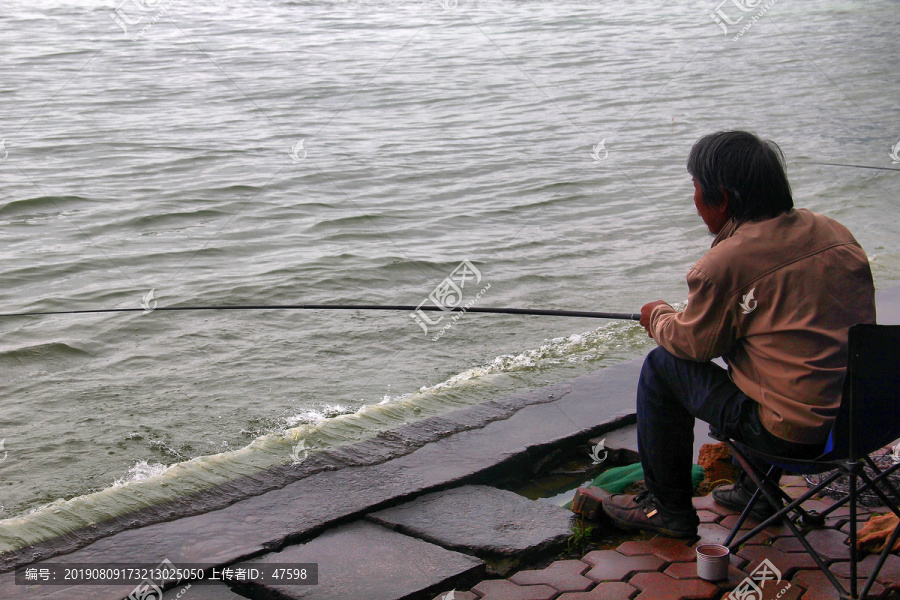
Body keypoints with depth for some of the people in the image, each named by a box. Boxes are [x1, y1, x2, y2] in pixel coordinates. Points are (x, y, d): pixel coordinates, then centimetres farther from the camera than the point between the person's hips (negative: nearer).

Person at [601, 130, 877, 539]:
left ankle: (668, 508, 19)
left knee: (662, 366, 8)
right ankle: (757, 488, 37)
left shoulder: (726, 262, -16)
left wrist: (658, 318, 20)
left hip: (791, 434, -8)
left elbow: (695, 343, -2)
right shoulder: (835, 234, 5)